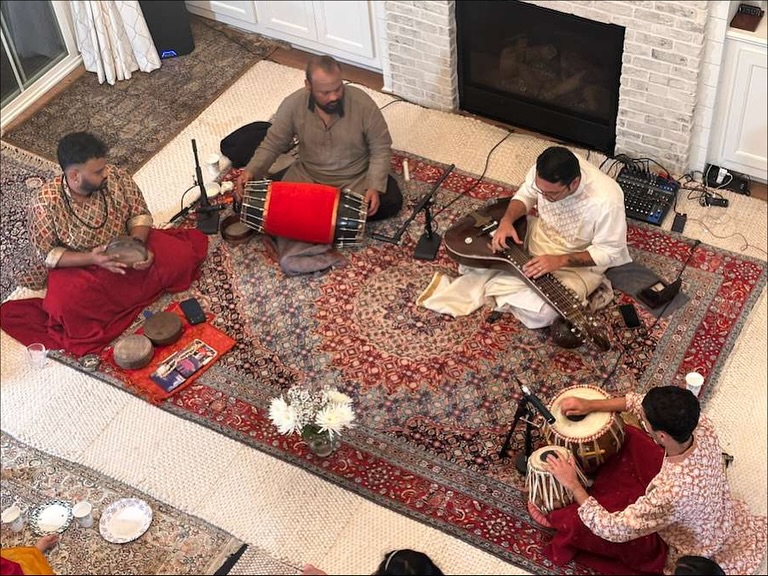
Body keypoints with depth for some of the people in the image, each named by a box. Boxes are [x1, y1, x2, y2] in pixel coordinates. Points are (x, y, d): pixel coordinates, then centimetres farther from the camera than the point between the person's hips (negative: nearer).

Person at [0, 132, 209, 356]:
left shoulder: (114, 176, -18)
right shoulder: (45, 204, -26)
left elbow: (139, 212, -5)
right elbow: (48, 254, -15)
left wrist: (138, 243, -25)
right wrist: (91, 258, -30)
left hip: (126, 252, 4)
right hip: (78, 266, -3)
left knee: (179, 257, -15)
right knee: (69, 308, -32)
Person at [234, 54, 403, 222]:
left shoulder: (362, 104, -24)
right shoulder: (293, 105, -19)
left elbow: (381, 148, -13)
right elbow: (272, 144, -7)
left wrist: (375, 187, -25)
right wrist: (251, 171, -24)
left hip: (356, 179, -1)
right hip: (307, 175, 1)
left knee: (391, 201, -22)